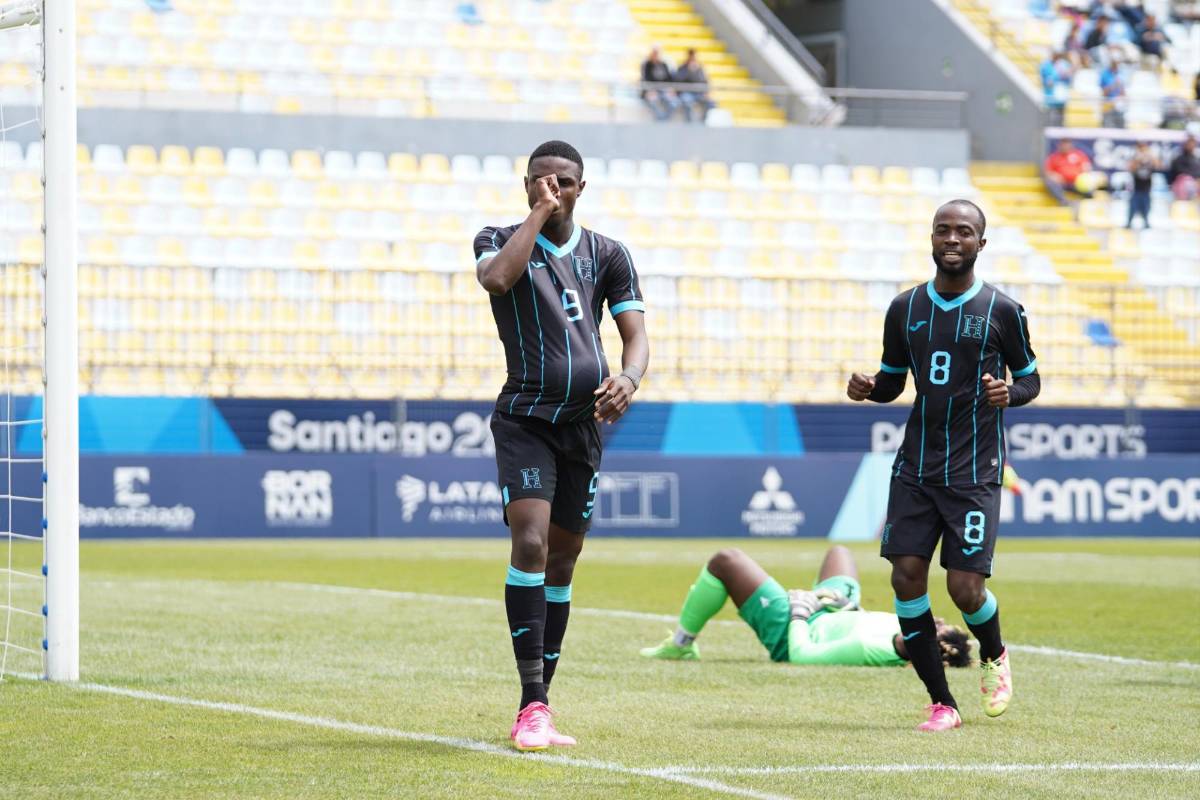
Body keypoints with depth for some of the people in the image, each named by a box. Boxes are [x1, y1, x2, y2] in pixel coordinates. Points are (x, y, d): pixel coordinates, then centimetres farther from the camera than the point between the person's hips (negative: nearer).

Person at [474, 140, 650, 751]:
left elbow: (635, 334, 4)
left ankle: (537, 710, 15)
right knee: (530, 542, -21)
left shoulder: (606, 255, 11)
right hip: (524, 418, -4)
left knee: (563, 560, 8)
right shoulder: (501, 240, 4)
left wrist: (629, 376, -18)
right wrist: (539, 214, -11)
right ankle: (532, 705, -24)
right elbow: (496, 276, -20)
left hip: (585, 422, 4)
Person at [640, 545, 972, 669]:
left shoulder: (870, 649, -46)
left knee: (725, 561, -2)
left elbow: (801, 654, -36)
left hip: (789, 631, -7)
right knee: (838, 552, 31)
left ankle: (680, 644, 22)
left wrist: (799, 613, -20)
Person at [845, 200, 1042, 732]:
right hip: (915, 465, 3)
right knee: (906, 577, -7)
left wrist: (1010, 393, -16)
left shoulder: (1002, 311, -3)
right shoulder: (905, 308, 6)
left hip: (975, 471, -3)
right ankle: (942, 703, 4)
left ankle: (995, 657, 26)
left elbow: (1031, 378, 7)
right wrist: (869, 388, -6)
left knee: (965, 587, -10)